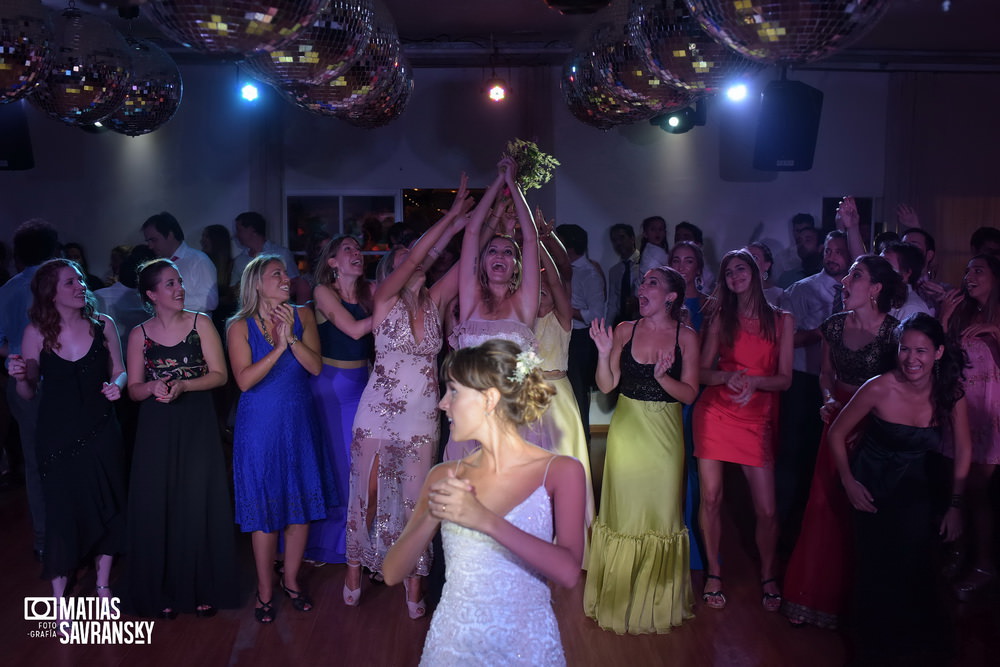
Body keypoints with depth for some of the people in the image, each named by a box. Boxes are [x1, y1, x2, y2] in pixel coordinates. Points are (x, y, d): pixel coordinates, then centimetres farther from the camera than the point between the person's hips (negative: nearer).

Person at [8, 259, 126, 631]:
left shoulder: (103, 325, -3)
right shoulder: (36, 332, -6)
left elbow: (119, 371, 6)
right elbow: (28, 394, -1)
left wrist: (116, 385, -15)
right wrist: (20, 377, -22)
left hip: (101, 432, 2)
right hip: (57, 437, -1)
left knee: (106, 507, 10)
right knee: (62, 512, 4)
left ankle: (102, 587, 30)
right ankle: (59, 599, 19)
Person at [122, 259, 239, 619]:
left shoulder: (200, 323, 1)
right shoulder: (139, 335, 4)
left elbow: (219, 374, -3)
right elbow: (133, 389, 6)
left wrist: (183, 385, -18)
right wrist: (152, 387, -16)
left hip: (197, 426, -1)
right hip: (156, 429, 1)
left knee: (199, 504, -1)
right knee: (158, 507, 2)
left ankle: (203, 589, 13)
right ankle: (164, 591, 15)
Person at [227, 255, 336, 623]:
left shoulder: (302, 316, 2)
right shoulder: (240, 326, -6)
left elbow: (315, 366, -6)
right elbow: (244, 380, -16)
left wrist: (292, 337, -18)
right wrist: (279, 347, -19)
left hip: (299, 421, 3)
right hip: (260, 424, -3)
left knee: (302, 502, 10)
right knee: (265, 509, 4)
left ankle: (291, 578, 29)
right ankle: (265, 589, 21)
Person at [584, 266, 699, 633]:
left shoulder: (686, 336, -2)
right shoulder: (625, 330, 1)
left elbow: (689, 394, -5)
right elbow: (606, 385, -3)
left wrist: (662, 377, -21)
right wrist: (604, 353, -18)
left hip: (665, 434, -1)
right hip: (626, 430, 1)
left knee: (661, 512, 6)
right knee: (623, 510, 7)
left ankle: (658, 599, 25)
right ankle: (619, 598, 24)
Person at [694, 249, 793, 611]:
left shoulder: (781, 319, 7)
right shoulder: (721, 318, 9)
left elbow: (785, 379, 3)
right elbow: (703, 372, 5)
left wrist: (755, 381, -16)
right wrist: (729, 377, -14)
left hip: (757, 418, 0)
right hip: (715, 413, 1)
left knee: (766, 509, -3)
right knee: (711, 497, 1)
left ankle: (768, 577, 21)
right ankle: (713, 573, 19)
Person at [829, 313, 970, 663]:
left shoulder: (951, 392, -15)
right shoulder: (879, 389, -23)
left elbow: (963, 450, -2)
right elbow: (836, 433, -9)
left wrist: (956, 505, -3)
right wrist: (848, 482, -10)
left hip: (914, 486, 2)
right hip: (872, 483, -2)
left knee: (914, 569, -6)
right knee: (876, 569, 0)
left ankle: (917, 646, 22)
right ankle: (877, 646, 26)